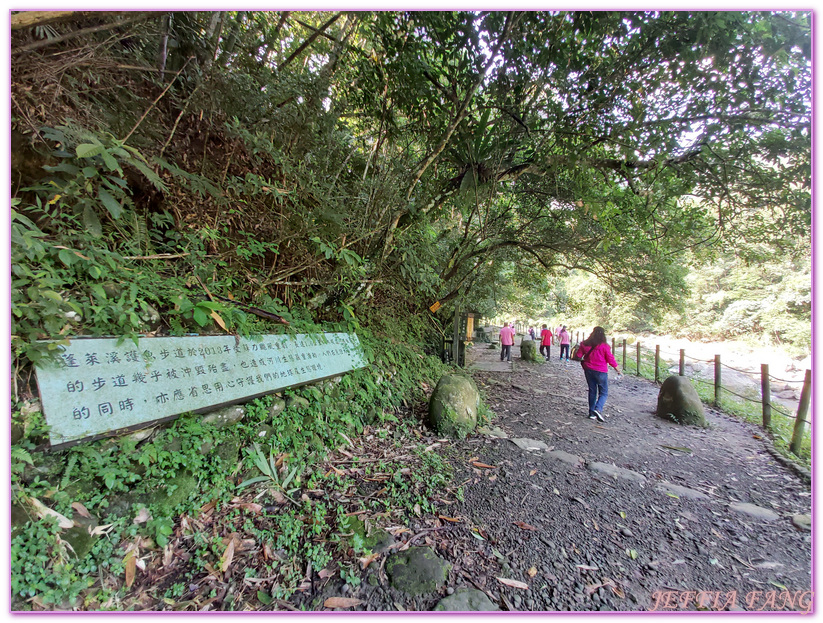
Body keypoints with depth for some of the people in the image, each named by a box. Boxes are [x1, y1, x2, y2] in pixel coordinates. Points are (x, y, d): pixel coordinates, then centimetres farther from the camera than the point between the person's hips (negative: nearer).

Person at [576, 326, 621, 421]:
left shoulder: (585, 344, -2)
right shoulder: (604, 346, -13)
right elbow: (610, 359, -7)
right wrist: (618, 370, 5)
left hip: (588, 370, 4)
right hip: (601, 371, -4)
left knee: (592, 391, 14)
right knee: (603, 393, 6)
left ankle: (592, 413, 15)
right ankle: (598, 409, -16)